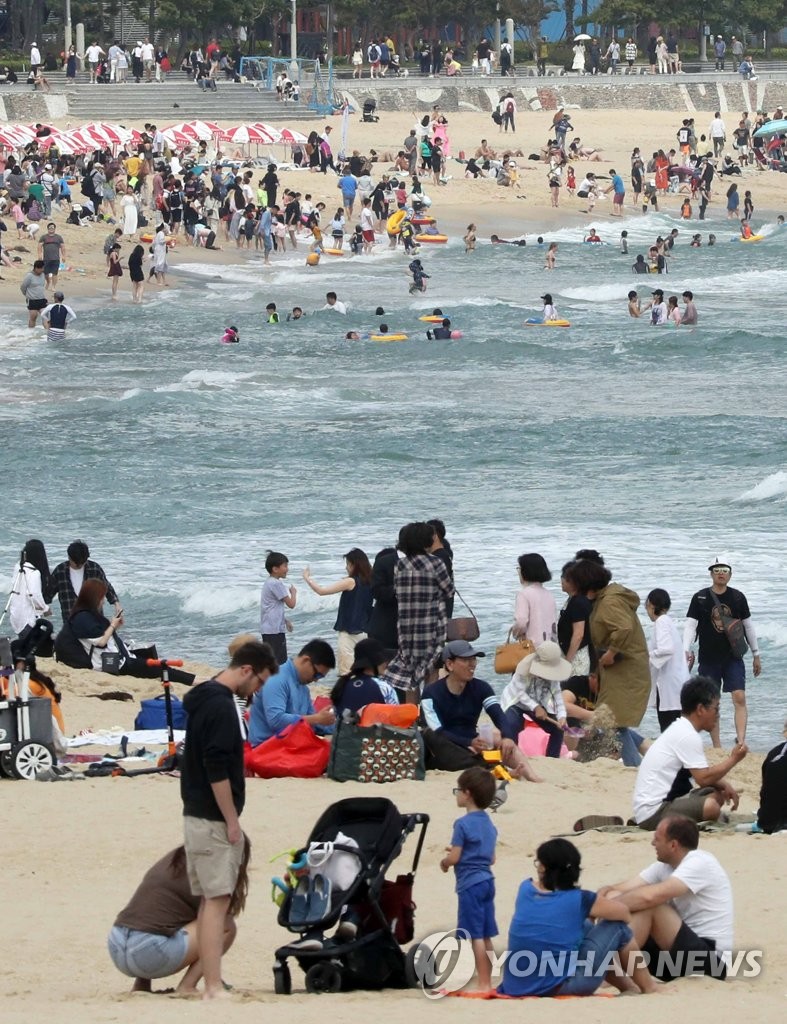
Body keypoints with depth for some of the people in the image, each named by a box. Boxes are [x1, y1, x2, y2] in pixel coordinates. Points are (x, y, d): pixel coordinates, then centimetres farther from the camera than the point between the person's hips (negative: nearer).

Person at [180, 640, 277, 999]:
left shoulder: (204, 699, 15)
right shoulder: (220, 706, -17)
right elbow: (217, 771, -22)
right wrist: (232, 821, -17)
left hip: (198, 816, 10)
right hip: (214, 820, -10)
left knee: (210, 902, 11)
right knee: (217, 902, -11)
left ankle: (210, 984, 12)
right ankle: (214, 989, -14)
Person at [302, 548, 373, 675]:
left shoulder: (351, 582, -13)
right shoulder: (369, 582, 5)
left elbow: (322, 591, -12)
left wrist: (307, 578, 1)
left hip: (348, 632, -7)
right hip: (364, 632, 7)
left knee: (345, 672, -6)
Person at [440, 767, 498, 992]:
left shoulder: (463, 824, -14)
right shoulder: (488, 824, 11)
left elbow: (454, 857, -16)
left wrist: (444, 862, 6)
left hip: (470, 884, -8)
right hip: (487, 881, 8)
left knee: (476, 936, -6)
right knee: (486, 936, 12)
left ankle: (483, 983, -7)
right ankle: (487, 981, 16)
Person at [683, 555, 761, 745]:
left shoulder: (738, 598, 4)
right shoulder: (700, 598, -1)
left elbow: (748, 626, 12)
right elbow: (690, 625, -5)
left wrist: (756, 655, 14)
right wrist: (686, 651, -19)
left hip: (733, 658, 0)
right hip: (709, 658, 0)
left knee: (739, 698, -13)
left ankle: (741, 742, -18)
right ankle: (717, 747, 11)